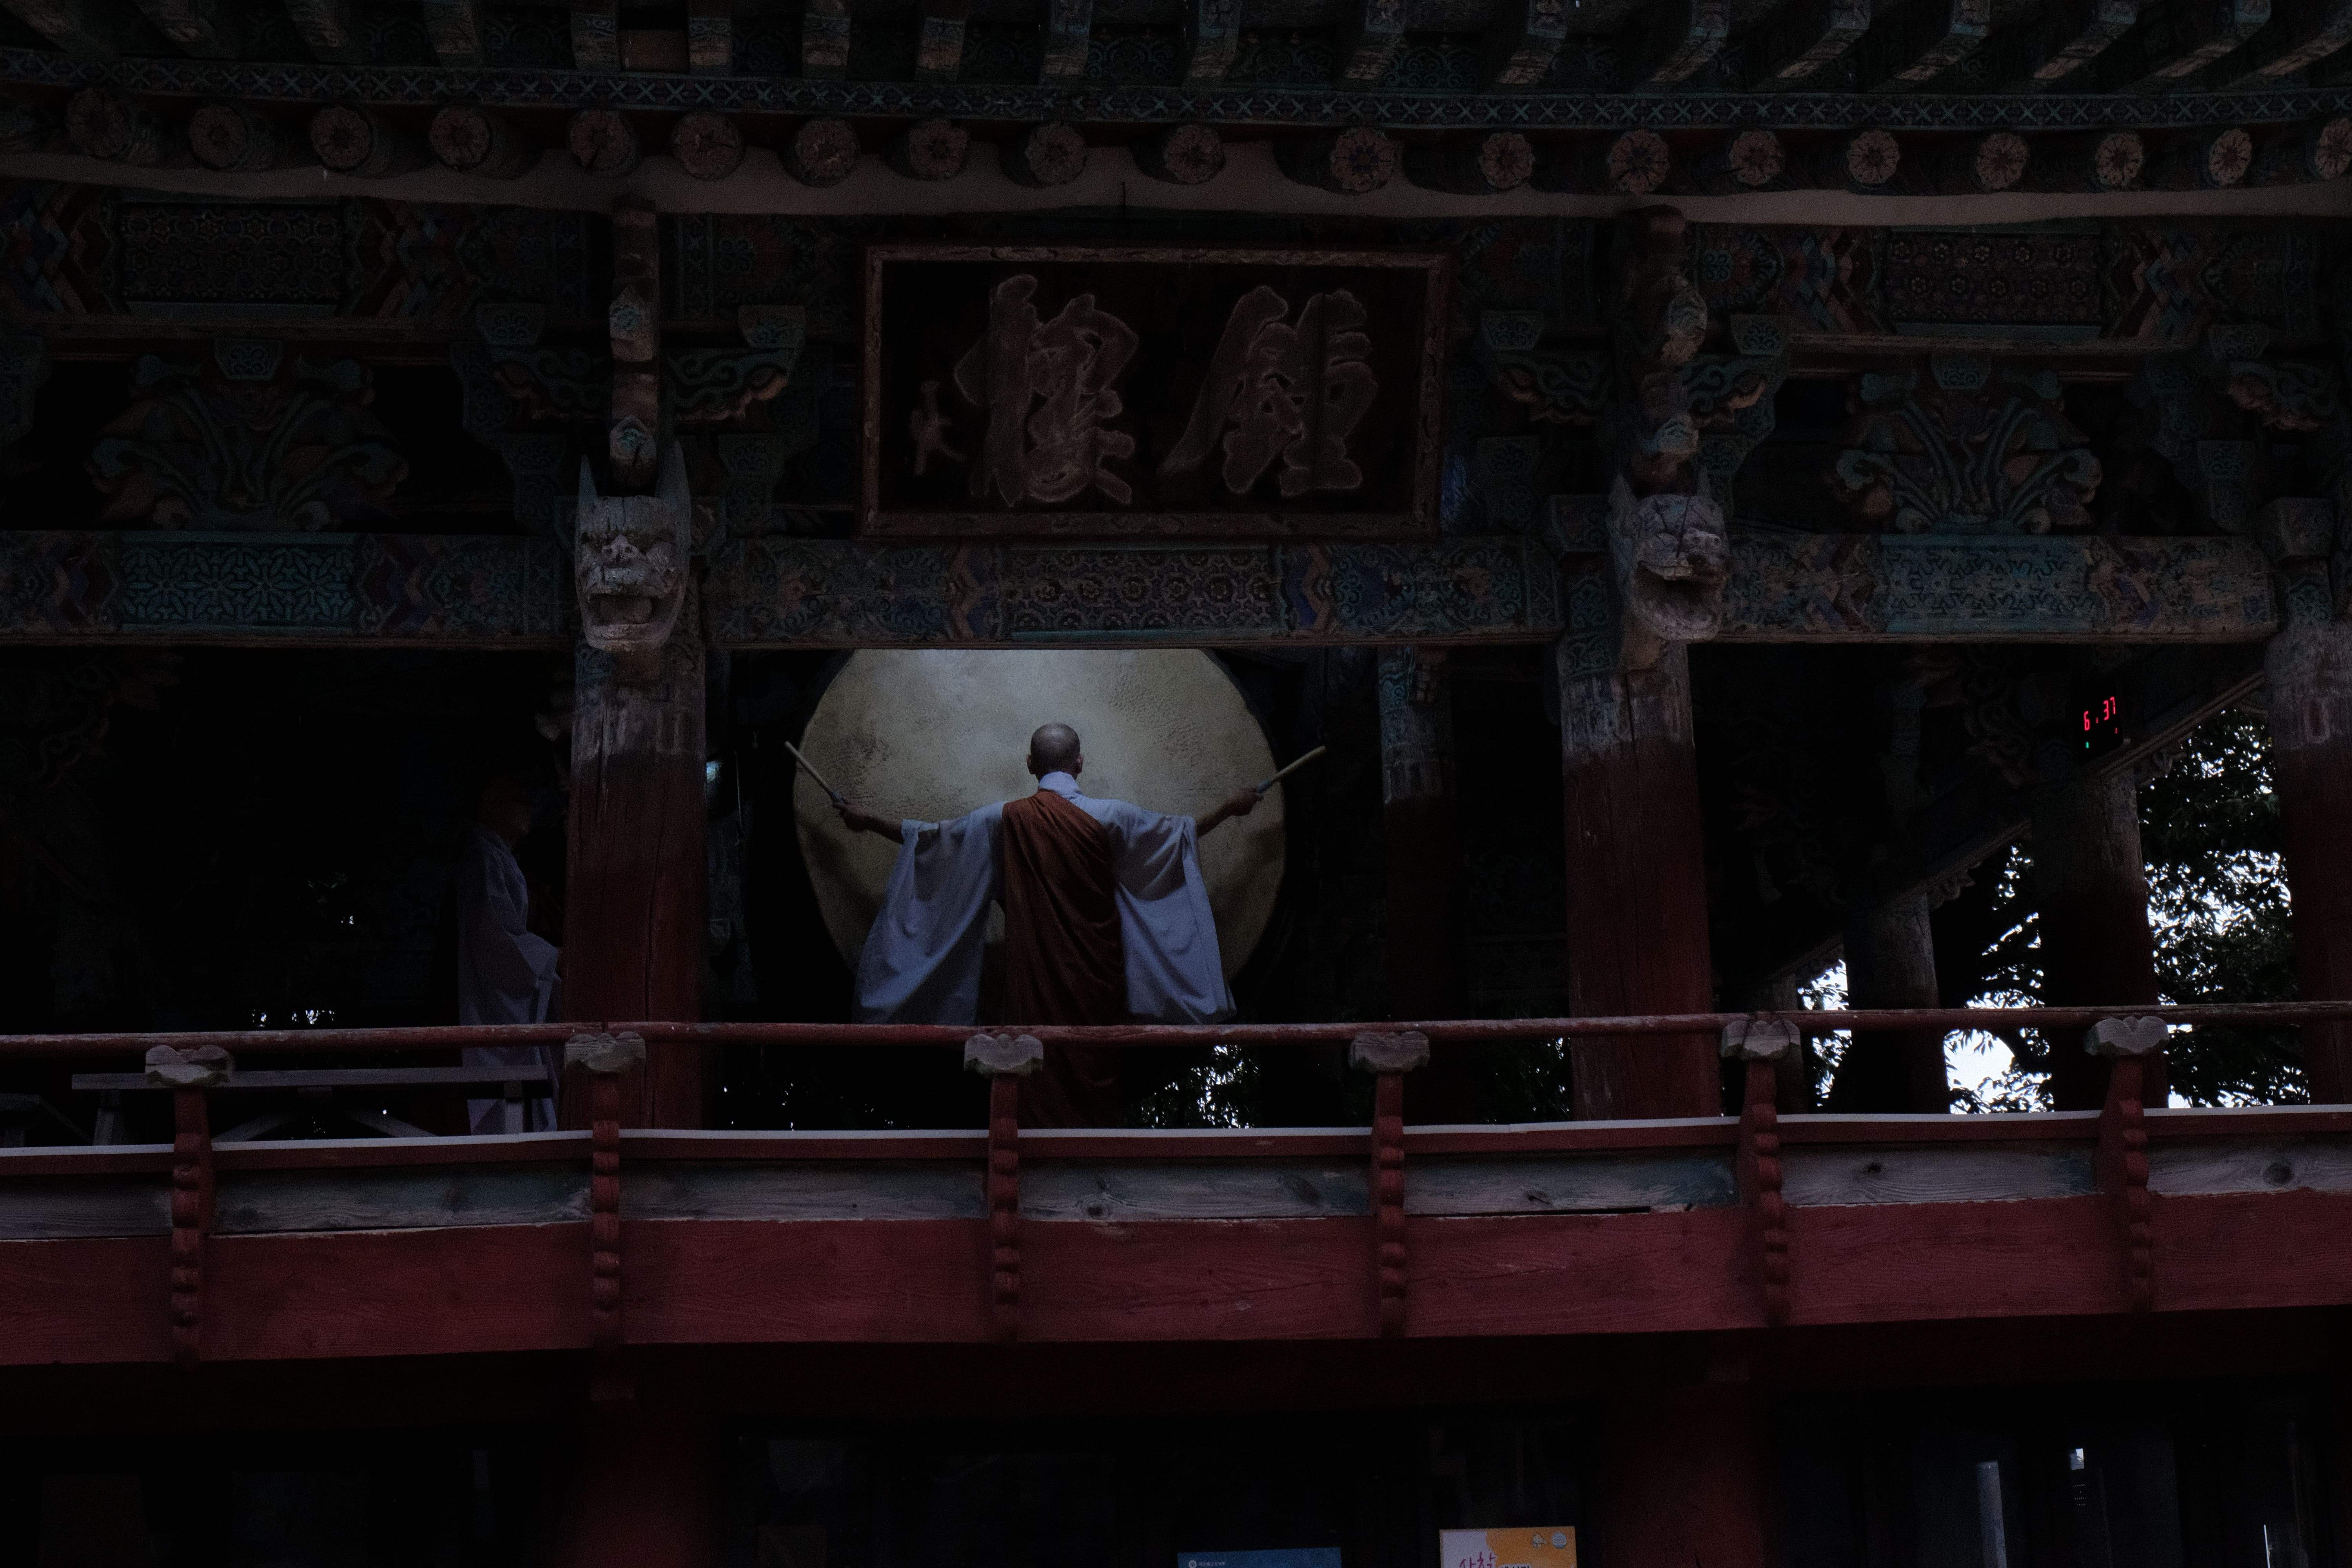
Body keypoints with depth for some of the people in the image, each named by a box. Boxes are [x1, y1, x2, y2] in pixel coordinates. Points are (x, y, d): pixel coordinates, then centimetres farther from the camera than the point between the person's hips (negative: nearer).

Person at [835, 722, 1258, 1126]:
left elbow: (932, 836, 5)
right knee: (1095, 1059, 7)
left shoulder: (1007, 819, -6)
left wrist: (869, 822, 19)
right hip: (1095, 970, 0)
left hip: (1036, 970, 1)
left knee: (1041, 1059, 7)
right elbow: (1181, 832, 7)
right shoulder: (1110, 816, -8)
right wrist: (1228, 809, 24)